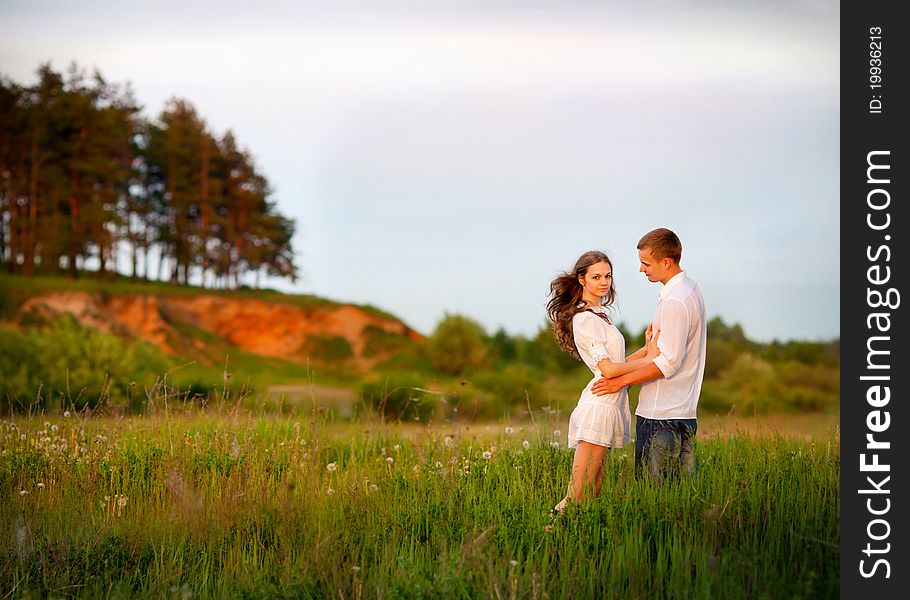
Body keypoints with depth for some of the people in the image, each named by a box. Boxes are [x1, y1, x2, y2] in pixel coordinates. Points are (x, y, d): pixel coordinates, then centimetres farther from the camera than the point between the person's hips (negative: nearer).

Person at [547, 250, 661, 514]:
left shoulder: (597, 315, 21)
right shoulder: (587, 319, -10)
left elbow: (616, 364, 18)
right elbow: (608, 369, -17)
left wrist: (648, 348, 10)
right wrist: (649, 359, -8)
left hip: (609, 405, 10)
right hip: (599, 406, -10)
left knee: (592, 493, 9)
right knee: (577, 497, -10)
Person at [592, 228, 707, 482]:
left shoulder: (674, 301, -18)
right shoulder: (690, 289, 14)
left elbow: (669, 363, -20)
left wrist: (622, 380, -13)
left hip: (661, 414, -10)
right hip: (683, 411, 10)